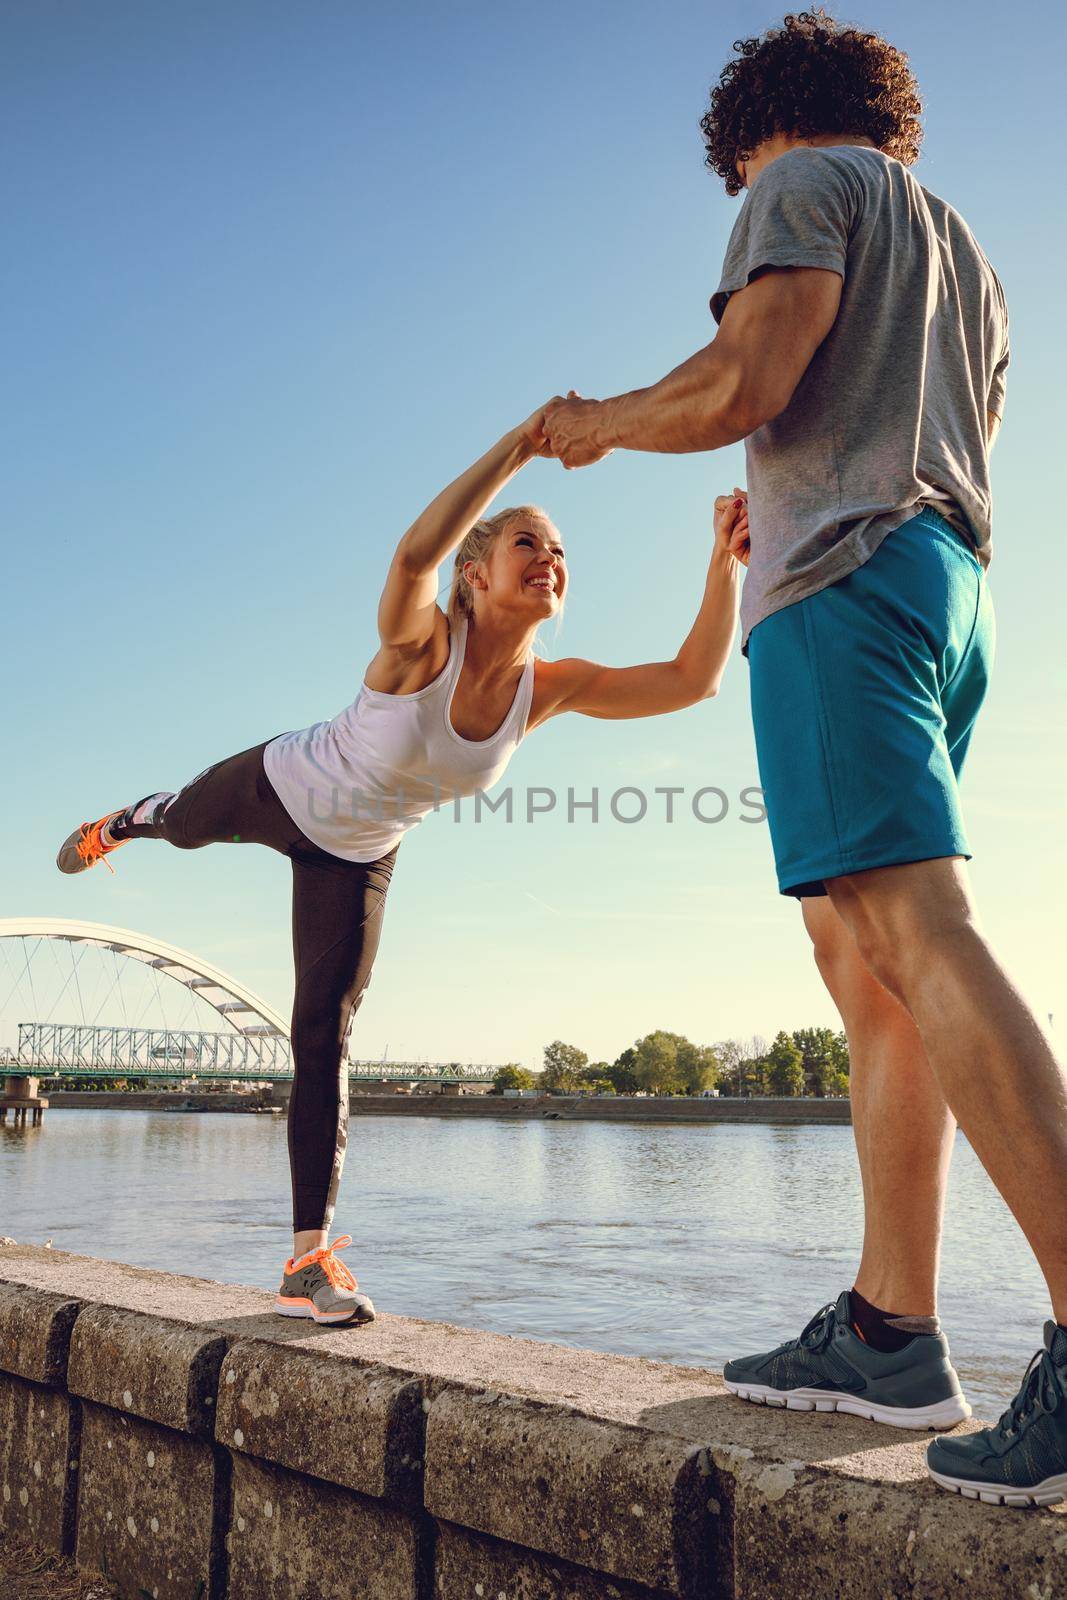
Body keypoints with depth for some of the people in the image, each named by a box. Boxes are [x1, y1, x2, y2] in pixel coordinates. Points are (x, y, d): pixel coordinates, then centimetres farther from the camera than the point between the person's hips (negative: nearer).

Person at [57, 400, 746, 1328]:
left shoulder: (548, 688, -20)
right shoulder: (421, 642, -34)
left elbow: (694, 679, -24)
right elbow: (415, 553, -58)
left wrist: (725, 558, -33)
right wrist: (517, 447, -62)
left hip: (357, 855, 3)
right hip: (279, 788, -3)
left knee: (327, 1034, -4)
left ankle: (309, 1262, 4)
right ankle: (121, 824, 72)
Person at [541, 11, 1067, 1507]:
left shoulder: (809, 182, 8)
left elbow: (747, 383, -9)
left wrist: (601, 422, 9)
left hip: (841, 578, -9)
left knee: (914, 927, -20)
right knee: (864, 958, 3)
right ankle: (891, 1331, 3)